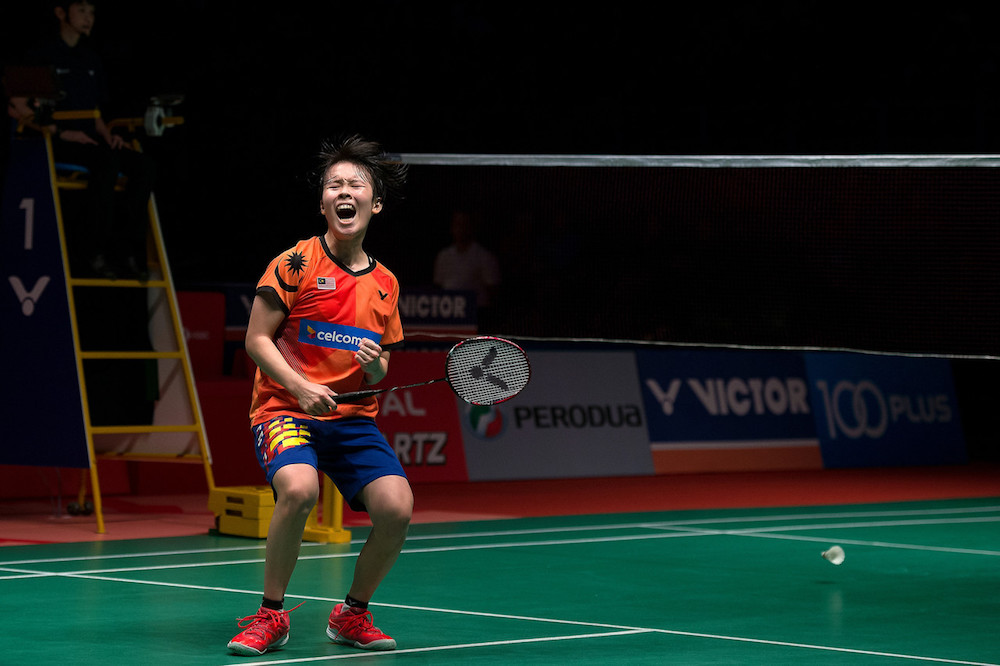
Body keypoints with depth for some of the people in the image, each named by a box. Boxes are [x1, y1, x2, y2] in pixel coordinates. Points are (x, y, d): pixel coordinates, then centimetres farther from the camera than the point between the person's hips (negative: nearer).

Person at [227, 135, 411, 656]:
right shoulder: (296, 263, -4)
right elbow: (256, 340, -5)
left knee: (396, 509, -18)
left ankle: (352, 614, 10)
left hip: (354, 418, 4)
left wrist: (375, 365, -7)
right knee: (299, 489, -34)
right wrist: (300, 386, -19)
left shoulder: (385, 284, 10)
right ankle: (271, 615, -12)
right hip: (285, 410, -4)